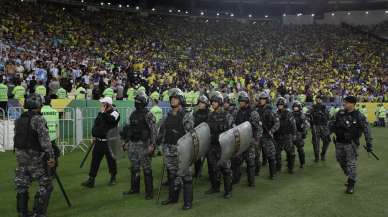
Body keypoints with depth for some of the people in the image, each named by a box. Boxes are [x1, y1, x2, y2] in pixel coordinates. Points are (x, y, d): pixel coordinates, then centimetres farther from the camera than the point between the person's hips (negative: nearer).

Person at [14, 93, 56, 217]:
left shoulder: (18, 120, 9)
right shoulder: (38, 119, -14)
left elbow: (16, 138, 15)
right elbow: (45, 140, -20)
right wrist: (51, 156, -21)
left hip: (21, 157, 8)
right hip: (36, 158, -8)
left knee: (21, 186, 13)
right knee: (45, 185, 2)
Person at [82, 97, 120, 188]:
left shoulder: (114, 112, -7)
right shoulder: (101, 113, 14)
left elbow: (111, 120, -30)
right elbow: (96, 124, 23)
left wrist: (104, 112, -23)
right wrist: (94, 135, 16)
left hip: (109, 142, -6)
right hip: (99, 141, 6)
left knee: (111, 160, 6)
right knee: (95, 160, 4)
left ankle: (113, 178, 24)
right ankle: (91, 180, 7)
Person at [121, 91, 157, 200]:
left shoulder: (148, 115, -9)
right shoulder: (133, 114, 13)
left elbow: (154, 131, -14)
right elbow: (128, 129, 20)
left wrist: (152, 144, -21)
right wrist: (126, 142, 17)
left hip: (143, 145, -7)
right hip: (132, 145, 7)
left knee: (147, 169, -2)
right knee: (134, 168, 16)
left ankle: (149, 191, 5)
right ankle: (134, 188, 28)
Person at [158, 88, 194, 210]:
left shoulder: (186, 115, -6)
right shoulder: (168, 116, 13)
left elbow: (190, 133, -12)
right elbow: (162, 132, 18)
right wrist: (159, 143, 14)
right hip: (169, 151, 6)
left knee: (185, 175, -2)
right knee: (172, 175, 16)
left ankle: (188, 201, 6)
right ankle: (173, 197, 30)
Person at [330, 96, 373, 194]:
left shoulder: (359, 116, -12)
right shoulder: (340, 113, 0)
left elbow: (366, 131, -8)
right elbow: (333, 124, 15)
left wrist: (369, 144, -9)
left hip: (351, 143, -5)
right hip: (339, 142, 5)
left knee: (351, 163, -4)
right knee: (341, 161, 17)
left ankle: (351, 184, 6)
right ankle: (350, 176, 39)